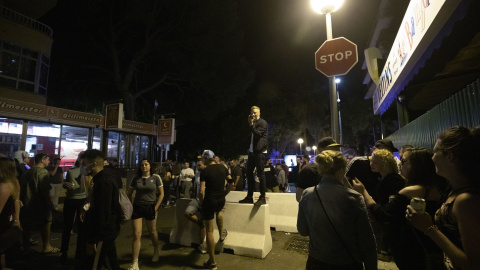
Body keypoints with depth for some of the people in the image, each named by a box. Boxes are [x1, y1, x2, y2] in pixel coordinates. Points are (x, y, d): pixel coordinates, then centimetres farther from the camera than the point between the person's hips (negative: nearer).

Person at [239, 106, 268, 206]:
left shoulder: (262, 122, -5)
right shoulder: (253, 123, 20)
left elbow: (258, 134, -19)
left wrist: (251, 124, -12)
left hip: (259, 151, -9)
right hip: (252, 151, 9)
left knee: (260, 174, -6)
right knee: (249, 173, 9)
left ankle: (262, 198, 1)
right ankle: (249, 197, 17)